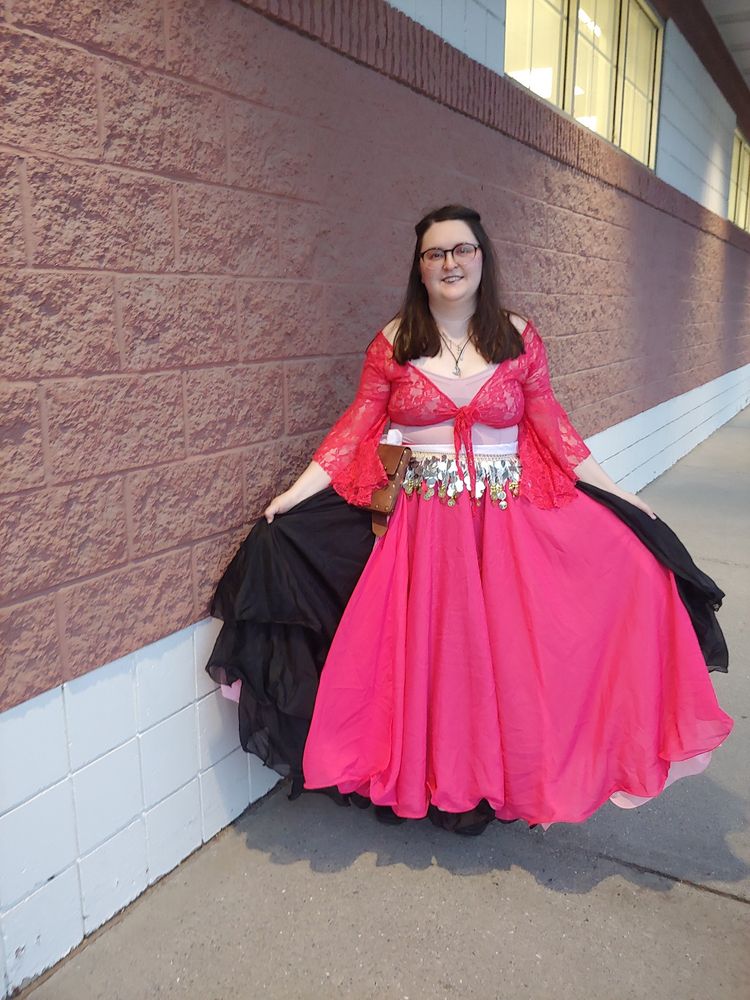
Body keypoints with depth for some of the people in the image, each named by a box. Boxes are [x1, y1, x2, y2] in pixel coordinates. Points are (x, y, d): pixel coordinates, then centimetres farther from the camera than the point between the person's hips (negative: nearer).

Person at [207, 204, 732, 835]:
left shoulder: (519, 337, 3)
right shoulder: (394, 342, 1)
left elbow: (553, 428, 5)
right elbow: (357, 429, 0)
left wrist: (620, 495, 1)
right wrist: (296, 493, -8)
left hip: (510, 522, 1)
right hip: (422, 528, 0)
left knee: (505, 654, 0)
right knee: (428, 656, 6)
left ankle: (505, 780, 24)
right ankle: (442, 784, 28)